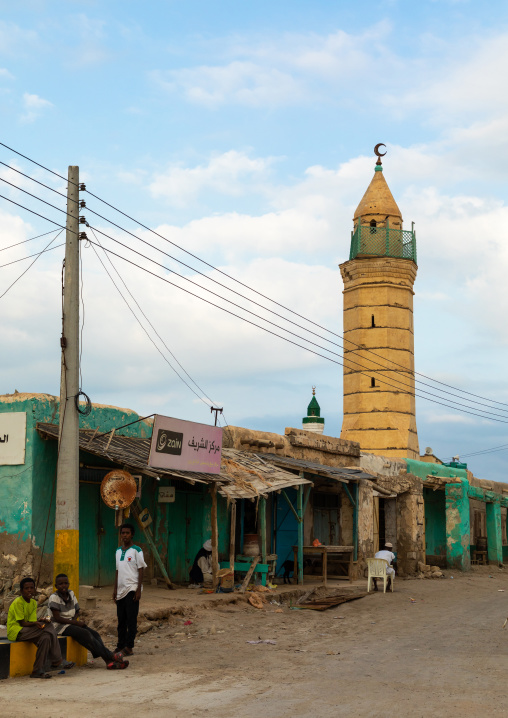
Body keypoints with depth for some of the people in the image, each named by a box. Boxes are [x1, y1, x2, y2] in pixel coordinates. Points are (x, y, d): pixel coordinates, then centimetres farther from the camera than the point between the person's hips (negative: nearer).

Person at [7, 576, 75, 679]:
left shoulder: (33, 602, 11)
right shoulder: (18, 603, -13)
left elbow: (32, 621, 2)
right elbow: (22, 623, -16)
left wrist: (41, 621, -19)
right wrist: (35, 623, -31)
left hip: (27, 630, 8)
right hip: (15, 631, -8)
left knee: (46, 638, -23)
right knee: (48, 628, -25)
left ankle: (38, 671, -20)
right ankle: (57, 661, -20)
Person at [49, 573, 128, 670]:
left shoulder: (71, 594, 11)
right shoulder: (54, 598, -10)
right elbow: (57, 618, -16)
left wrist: (74, 619, -6)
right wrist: (75, 622, -18)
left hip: (71, 623, 7)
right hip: (60, 626, -7)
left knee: (94, 633, -14)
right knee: (85, 634, -27)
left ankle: (109, 661, -29)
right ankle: (110, 656, -29)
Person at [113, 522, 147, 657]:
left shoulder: (136, 550, -5)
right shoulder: (118, 551, 13)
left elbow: (141, 570, -7)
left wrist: (139, 589, -13)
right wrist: (115, 588, 14)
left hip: (132, 589, -6)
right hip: (121, 590, 6)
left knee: (131, 619, -6)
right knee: (121, 619, 9)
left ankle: (129, 647, -5)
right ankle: (121, 645, 15)